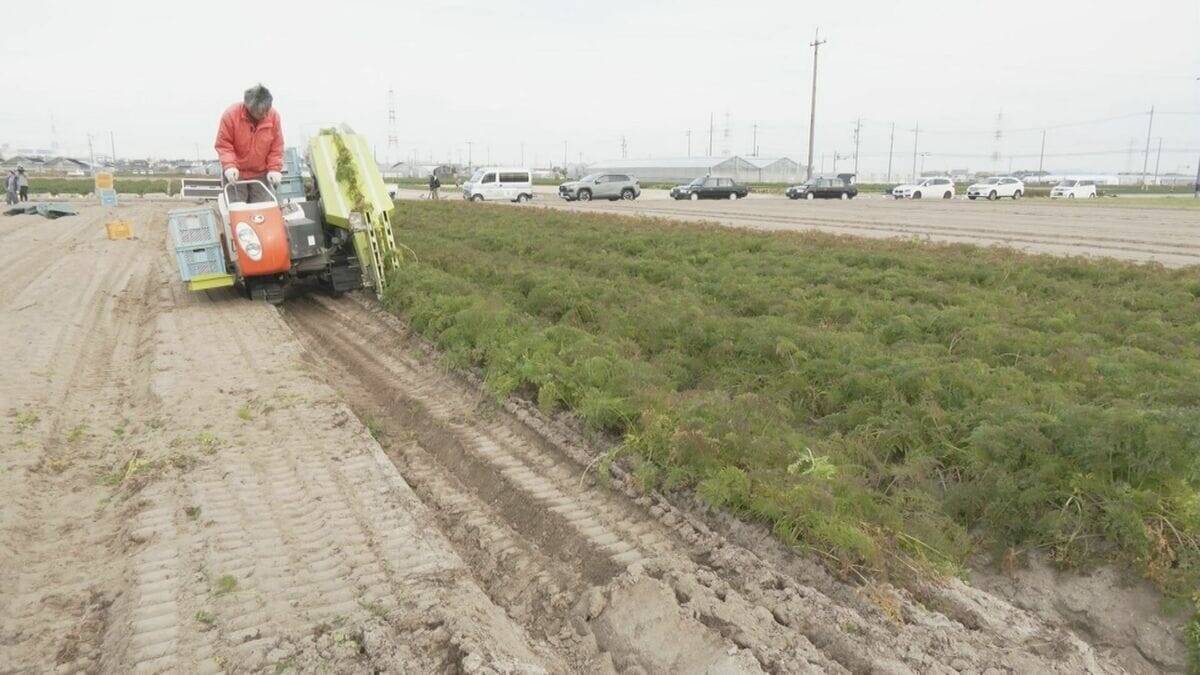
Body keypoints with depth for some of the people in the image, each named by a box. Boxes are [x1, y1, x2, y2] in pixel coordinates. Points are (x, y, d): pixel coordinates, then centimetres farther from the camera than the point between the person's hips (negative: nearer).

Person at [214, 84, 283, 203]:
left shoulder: (273, 116, -9)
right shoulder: (231, 114, -15)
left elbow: (277, 146, -1)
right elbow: (223, 144, -11)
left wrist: (274, 168, -11)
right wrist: (229, 165, -26)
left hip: (261, 174, 2)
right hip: (235, 173, -2)